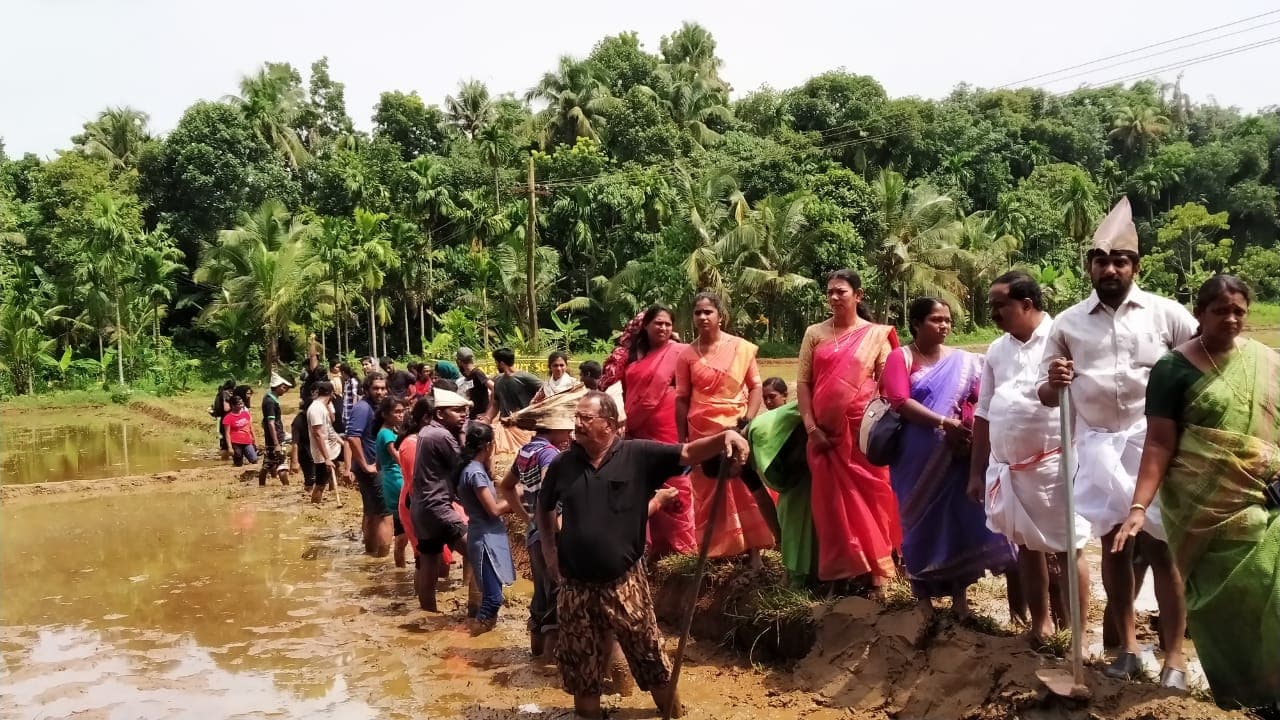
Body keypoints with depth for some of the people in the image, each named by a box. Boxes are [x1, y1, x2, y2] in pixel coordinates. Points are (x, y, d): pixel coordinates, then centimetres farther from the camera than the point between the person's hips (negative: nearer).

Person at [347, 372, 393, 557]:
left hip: (375, 467, 10)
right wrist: (365, 465, -23)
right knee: (386, 515, -9)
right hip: (371, 469, -10)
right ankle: (383, 557, -7)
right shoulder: (363, 407, -18)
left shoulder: (375, 407, 10)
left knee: (372, 512, 18)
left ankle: (371, 552, 29)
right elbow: (352, 437, -29)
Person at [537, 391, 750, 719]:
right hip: (576, 586, 2)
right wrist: (549, 550, 9)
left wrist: (725, 436, -34)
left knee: (650, 658, 11)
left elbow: (687, 454, -16)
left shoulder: (639, 455, -8)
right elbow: (544, 508, 18)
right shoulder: (562, 464, 1)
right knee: (581, 666, 14)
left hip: (624, 583, -2)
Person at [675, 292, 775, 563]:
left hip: (737, 429, -1)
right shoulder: (687, 355, 2)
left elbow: (755, 386, 4)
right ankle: (714, 551, 16)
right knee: (708, 493, 6)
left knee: (746, 489, 2)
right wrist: (682, 440, 1)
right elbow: (681, 399, 4)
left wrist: (749, 419, -11)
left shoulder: (741, 348, 1)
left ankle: (753, 549, 11)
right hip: (702, 433, 1)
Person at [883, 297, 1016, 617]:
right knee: (922, 520, 6)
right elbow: (900, 402, -15)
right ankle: (923, 593, 17)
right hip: (917, 458, -2)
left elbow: (978, 402, 2)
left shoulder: (964, 361, 8)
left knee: (959, 518, 3)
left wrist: (970, 434, -17)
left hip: (957, 455, 2)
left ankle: (959, 592, 14)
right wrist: (945, 423, -21)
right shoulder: (900, 357, -2)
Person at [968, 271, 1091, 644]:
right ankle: (1040, 623, 29)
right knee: (1026, 546, 15)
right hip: (1007, 466, 6)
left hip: (1054, 464, -6)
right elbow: (984, 413, 13)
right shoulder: (997, 350, 10)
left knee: (1068, 549, 3)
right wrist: (977, 471, 12)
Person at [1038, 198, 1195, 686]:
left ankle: (1174, 658, 7)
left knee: (1160, 547, -2)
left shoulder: (1165, 313, -2)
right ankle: (1128, 647, 22)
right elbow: (1046, 397, 6)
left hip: (1153, 440, -2)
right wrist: (1053, 383, -16)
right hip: (1098, 443, 2)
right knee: (1113, 544, 10)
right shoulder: (1068, 322, 3)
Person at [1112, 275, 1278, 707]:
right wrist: (1139, 507, -17)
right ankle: (1235, 694, 16)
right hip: (1204, 507, -3)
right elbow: (1159, 443, -9)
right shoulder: (1174, 368, -4)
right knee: (1222, 598, 0)